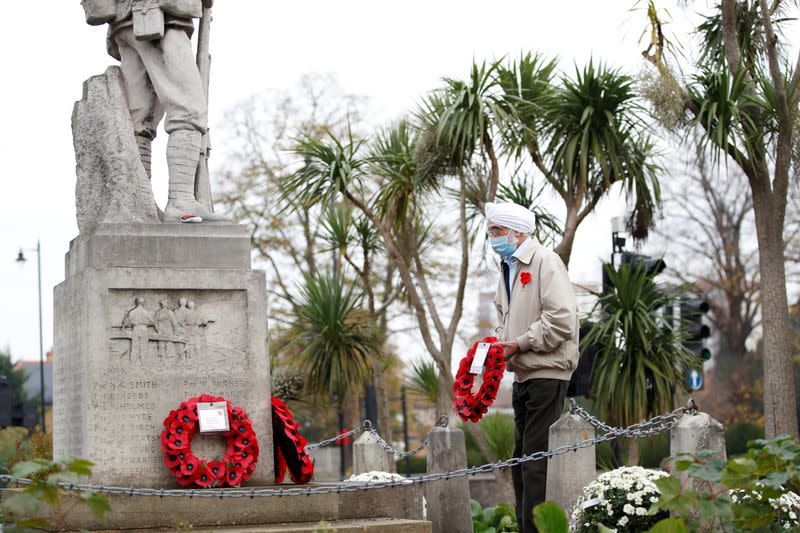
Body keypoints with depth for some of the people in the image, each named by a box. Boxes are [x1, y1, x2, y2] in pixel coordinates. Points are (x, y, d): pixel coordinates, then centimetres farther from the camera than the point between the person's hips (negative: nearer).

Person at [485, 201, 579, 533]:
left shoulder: (546, 262, -11)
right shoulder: (508, 268, 17)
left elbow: (561, 320, -20)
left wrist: (518, 344, -16)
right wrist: (499, 344, 8)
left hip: (547, 373, -9)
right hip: (522, 375, 9)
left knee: (536, 459, -11)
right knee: (522, 459, 11)